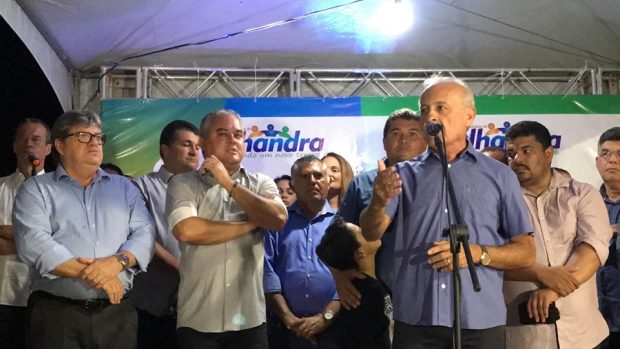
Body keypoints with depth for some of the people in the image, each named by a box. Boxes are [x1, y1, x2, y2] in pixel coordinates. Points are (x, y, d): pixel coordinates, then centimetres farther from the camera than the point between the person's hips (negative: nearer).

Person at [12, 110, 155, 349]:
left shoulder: (124, 188, 15)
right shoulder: (36, 190, 5)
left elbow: (144, 232, 4)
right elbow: (34, 243, -9)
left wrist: (117, 261, -16)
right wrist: (89, 273, -16)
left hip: (117, 311, 3)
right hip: (57, 312, -3)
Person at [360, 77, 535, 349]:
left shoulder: (499, 176, 7)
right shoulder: (405, 174, 9)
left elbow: (526, 253, 6)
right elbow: (371, 233, -2)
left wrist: (477, 253, -12)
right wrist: (378, 202, -23)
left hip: (481, 323, 0)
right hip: (415, 321, 1)